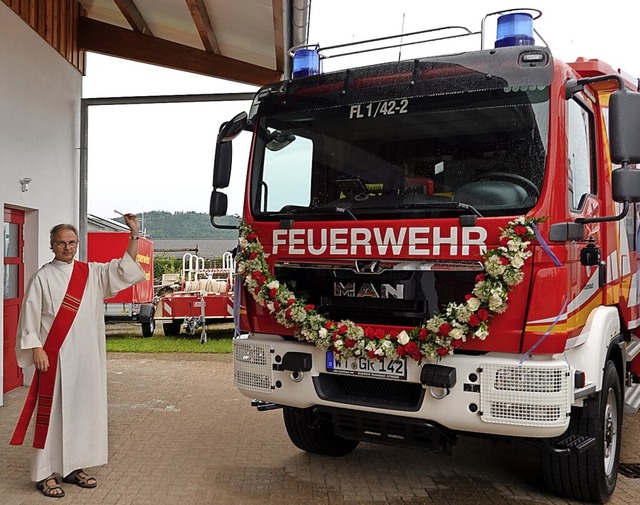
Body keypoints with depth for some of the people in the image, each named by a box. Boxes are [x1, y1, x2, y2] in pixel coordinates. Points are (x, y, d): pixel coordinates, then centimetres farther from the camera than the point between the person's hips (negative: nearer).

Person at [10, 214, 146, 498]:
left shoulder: (92, 273, 9)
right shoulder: (43, 277, -2)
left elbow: (125, 269, 2)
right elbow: (30, 315, -4)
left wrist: (134, 235, -7)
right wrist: (36, 349, -11)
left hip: (87, 357, 4)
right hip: (56, 356, -4)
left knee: (83, 409, 9)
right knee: (53, 411, -2)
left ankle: (73, 468, 21)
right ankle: (46, 474, 6)